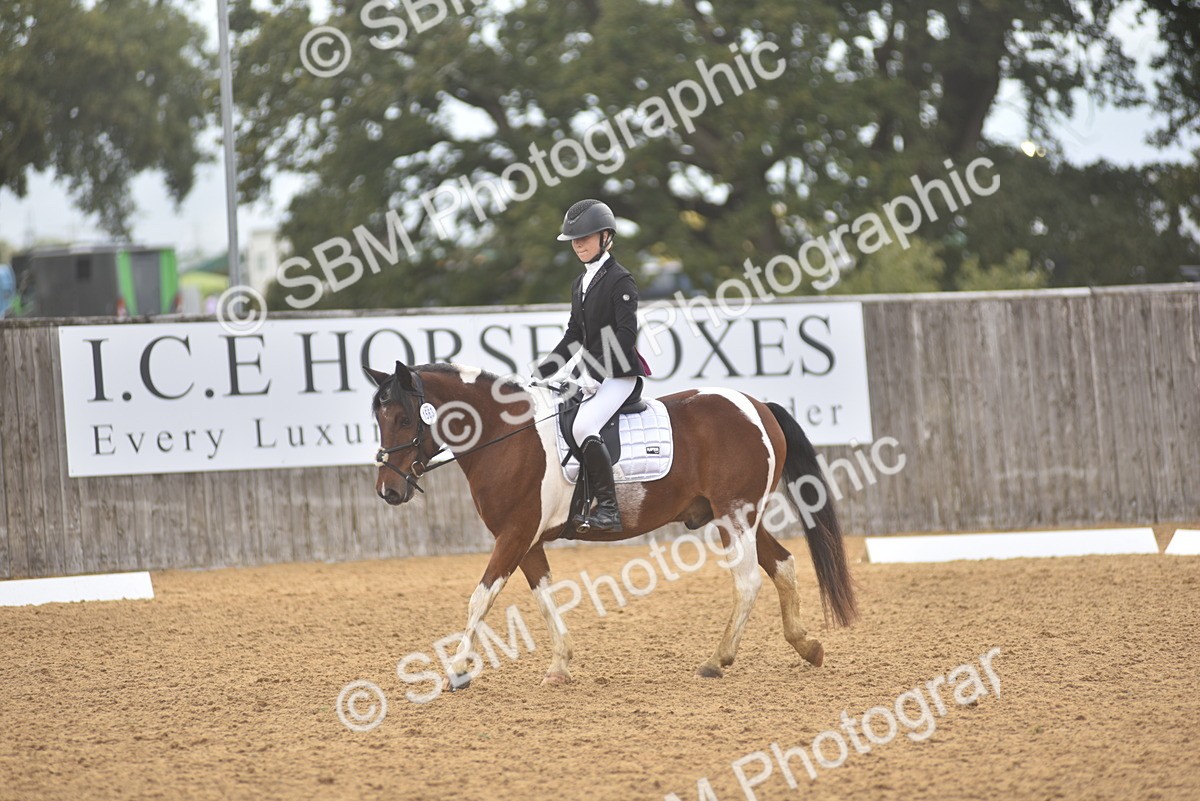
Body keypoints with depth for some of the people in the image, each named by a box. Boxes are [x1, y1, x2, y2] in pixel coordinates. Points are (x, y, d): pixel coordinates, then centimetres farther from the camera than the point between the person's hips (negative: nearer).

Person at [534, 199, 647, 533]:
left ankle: (608, 508, -25)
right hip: (591, 375, 10)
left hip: (619, 375, -10)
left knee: (583, 427, -29)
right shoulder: (580, 284, 16)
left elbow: (625, 334, -17)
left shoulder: (620, 280, -10)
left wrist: (596, 371, -23)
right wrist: (542, 372, 10)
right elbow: (574, 336, 19)